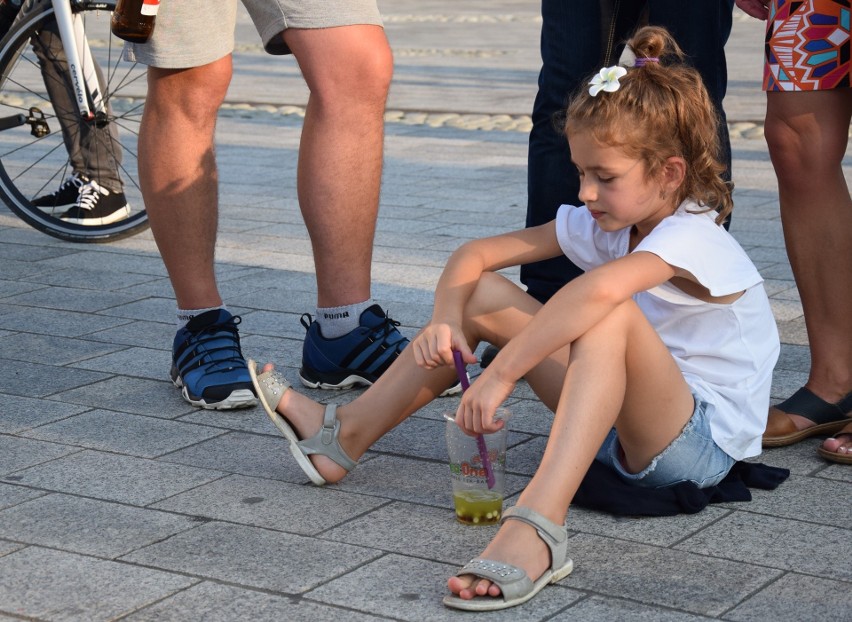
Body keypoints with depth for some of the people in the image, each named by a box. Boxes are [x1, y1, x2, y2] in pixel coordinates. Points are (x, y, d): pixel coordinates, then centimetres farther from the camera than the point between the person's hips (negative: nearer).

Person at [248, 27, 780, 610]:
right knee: (485, 297, 2)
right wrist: (447, 321, -16)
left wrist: (501, 374, -46)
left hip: (703, 444, -8)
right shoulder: (600, 222, 3)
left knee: (614, 314, -38)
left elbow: (600, 288, -44)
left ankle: (537, 529, -50)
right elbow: (475, 254, 4)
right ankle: (344, 437, 9)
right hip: (622, 422, 8)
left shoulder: (695, 240, -22)